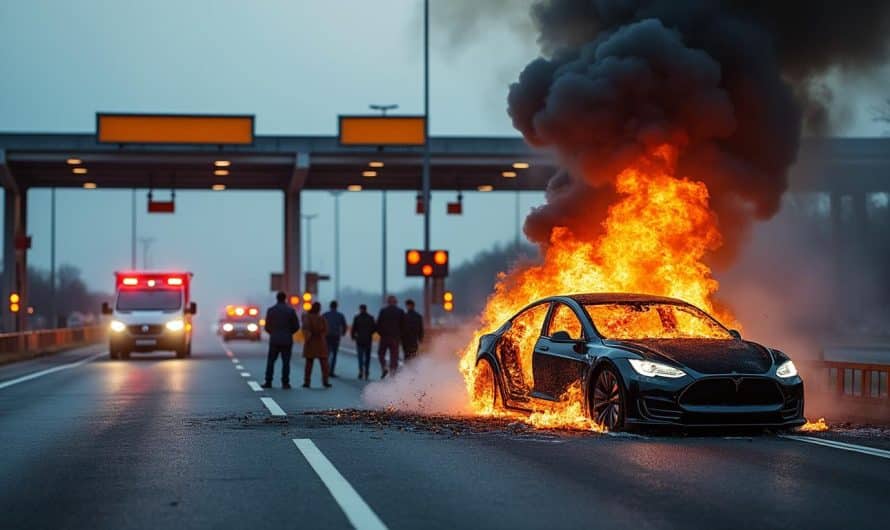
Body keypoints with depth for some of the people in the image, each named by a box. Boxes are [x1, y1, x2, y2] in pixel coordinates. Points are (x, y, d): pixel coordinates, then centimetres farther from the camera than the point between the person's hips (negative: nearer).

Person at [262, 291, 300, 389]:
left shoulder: (270, 310, -2)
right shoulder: (291, 310, -2)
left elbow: (267, 327, 1)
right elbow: (296, 326, -1)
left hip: (274, 340, 0)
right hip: (287, 340, 0)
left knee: (270, 361, 7)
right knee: (286, 362, 2)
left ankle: (268, 382, 3)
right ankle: (285, 383, -1)